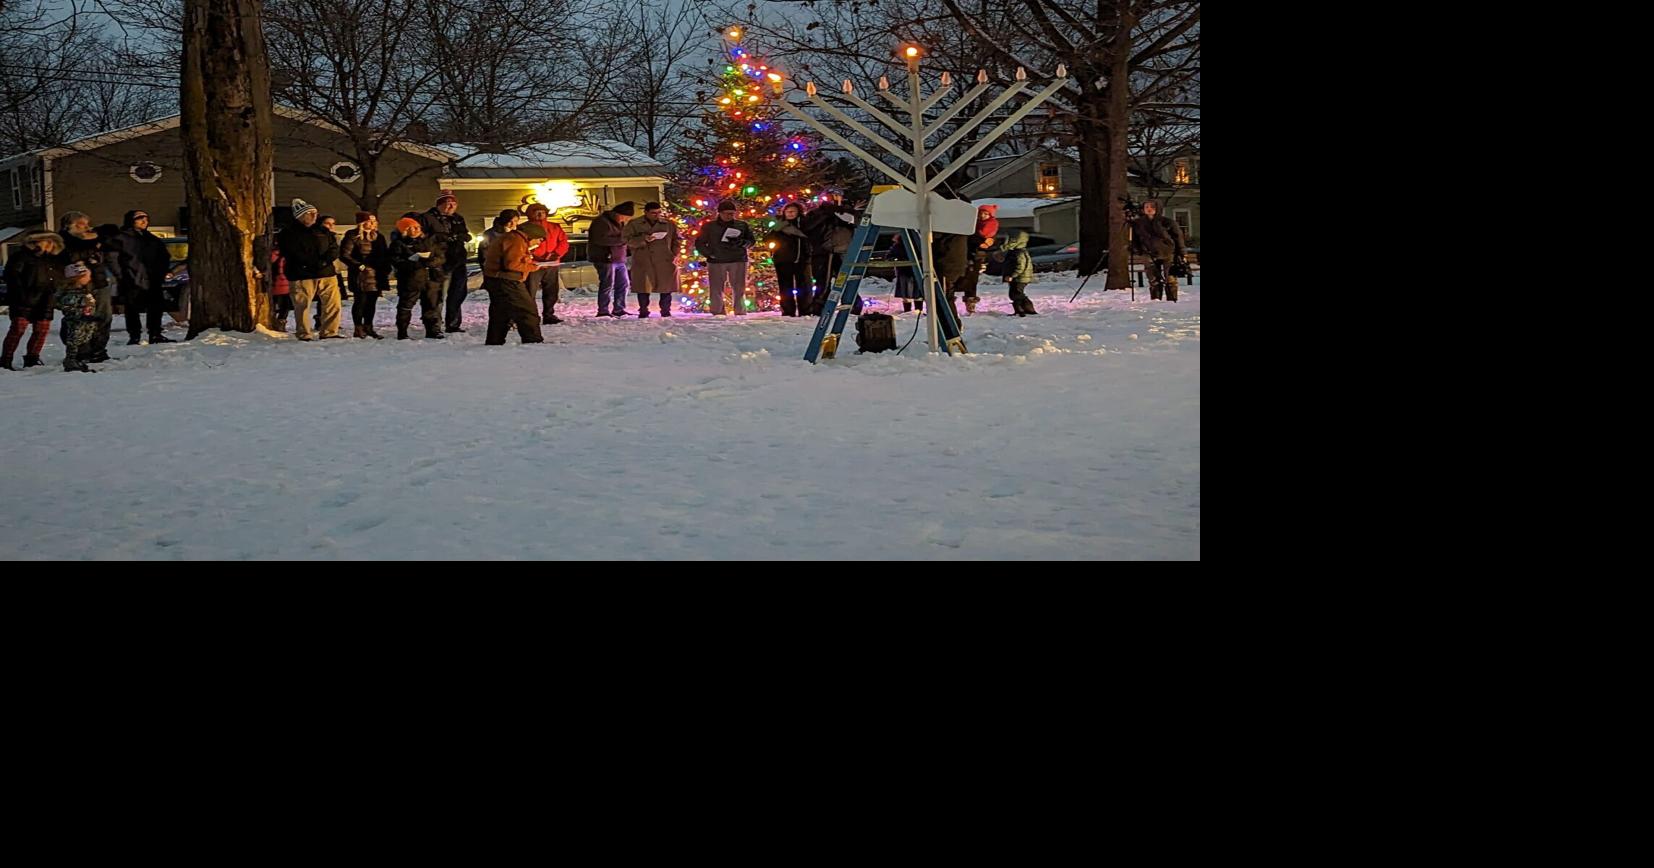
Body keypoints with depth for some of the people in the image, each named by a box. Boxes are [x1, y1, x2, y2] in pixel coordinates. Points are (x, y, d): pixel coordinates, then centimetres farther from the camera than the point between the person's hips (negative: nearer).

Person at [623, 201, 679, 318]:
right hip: (643, 262, -1)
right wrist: (643, 239, -15)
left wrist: (675, 255, 0)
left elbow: (676, 241, 14)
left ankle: (666, 311, 9)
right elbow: (627, 240, -2)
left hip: (665, 261, 1)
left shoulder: (669, 225, 11)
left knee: (666, 287, -1)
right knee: (644, 287, -2)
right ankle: (643, 311, 8)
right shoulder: (634, 225, 6)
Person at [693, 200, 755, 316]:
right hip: (716, 261, 0)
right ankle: (718, 313, 2)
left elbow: (752, 240, 13)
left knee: (740, 288, -3)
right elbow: (699, 243, 10)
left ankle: (741, 312, 1)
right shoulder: (709, 226, 8)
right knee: (716, 289, -3)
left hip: (738, 261, 0)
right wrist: (709, 254, -5)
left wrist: (742, 243, -9)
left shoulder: (742, 225, 9)